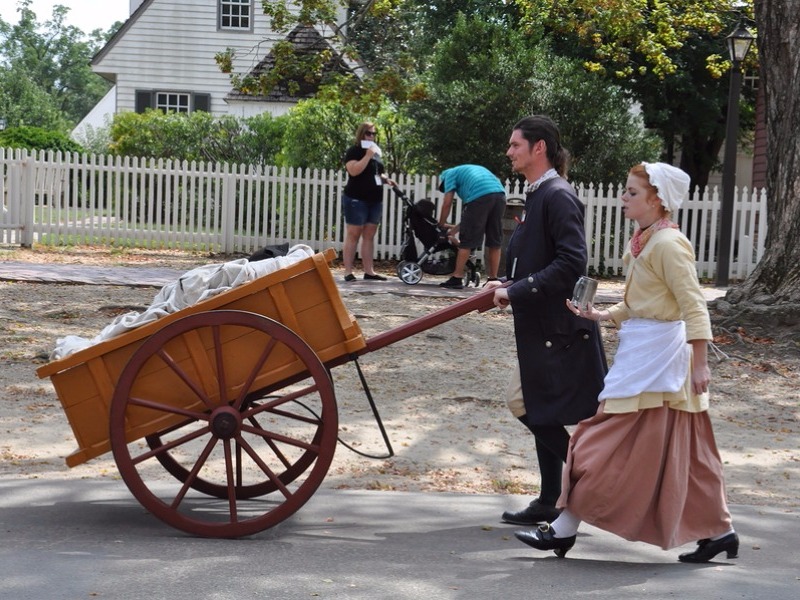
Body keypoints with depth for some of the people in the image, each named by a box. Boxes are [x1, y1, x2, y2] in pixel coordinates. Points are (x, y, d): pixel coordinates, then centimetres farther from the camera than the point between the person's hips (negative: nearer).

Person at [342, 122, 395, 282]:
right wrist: (368, 155, -20)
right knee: (353, 235, -5)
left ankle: (369, 271, 11)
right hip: (356, 199, -8)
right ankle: (348, 272, -5)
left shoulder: (376, 152, 17)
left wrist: (386, 179, 9)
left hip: (375, 200, 8)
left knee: (369, 236, 8)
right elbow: (354, 170, -23)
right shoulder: (354, 151, -6)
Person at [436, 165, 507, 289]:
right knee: (495, 242, 13)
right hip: (500, 194, 6)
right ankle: (493, 279, 15)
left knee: (467, 241, 2)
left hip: (479, 197, -6)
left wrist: (441, 225, 24)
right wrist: (456, 228, 37)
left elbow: (447, 203, 11)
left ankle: (457, 279, 5)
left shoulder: (450, 174, 21)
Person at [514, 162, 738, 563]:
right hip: (642, 350, 10)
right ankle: (719, 531, 20)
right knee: (681, 452, 13)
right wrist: (601, 315, 4)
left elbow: (694, 307, -20)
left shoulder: (668, 244, -16)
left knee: (609, 442, -4)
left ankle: (565, 529, 3)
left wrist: (699, 364, -23)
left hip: (654, 356, -10)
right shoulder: (644, 241, 13)